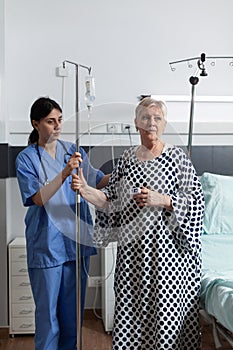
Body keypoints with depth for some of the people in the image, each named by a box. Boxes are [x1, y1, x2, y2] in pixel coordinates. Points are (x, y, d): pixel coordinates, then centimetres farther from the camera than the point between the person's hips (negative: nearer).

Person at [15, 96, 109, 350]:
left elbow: (97, 181, 2)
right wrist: (64, 173, -29)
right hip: (47, 242, -4)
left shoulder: (73, 150, 6)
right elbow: (38, 198, -17)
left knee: (73, 305, 16)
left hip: (77, 238, 4)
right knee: (48, 307, 7)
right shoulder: (26, 158, -6)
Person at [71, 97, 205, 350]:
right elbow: (112, 200, 10)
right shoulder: (127, 158, 9)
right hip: (132, 246, 4)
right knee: (131, 305, 11)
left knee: (165, 305, 1)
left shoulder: (176, 156, -3)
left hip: (166, 246, -4)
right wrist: (86, 190, -5)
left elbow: (196, 199, -7)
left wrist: (161, 200, -20)